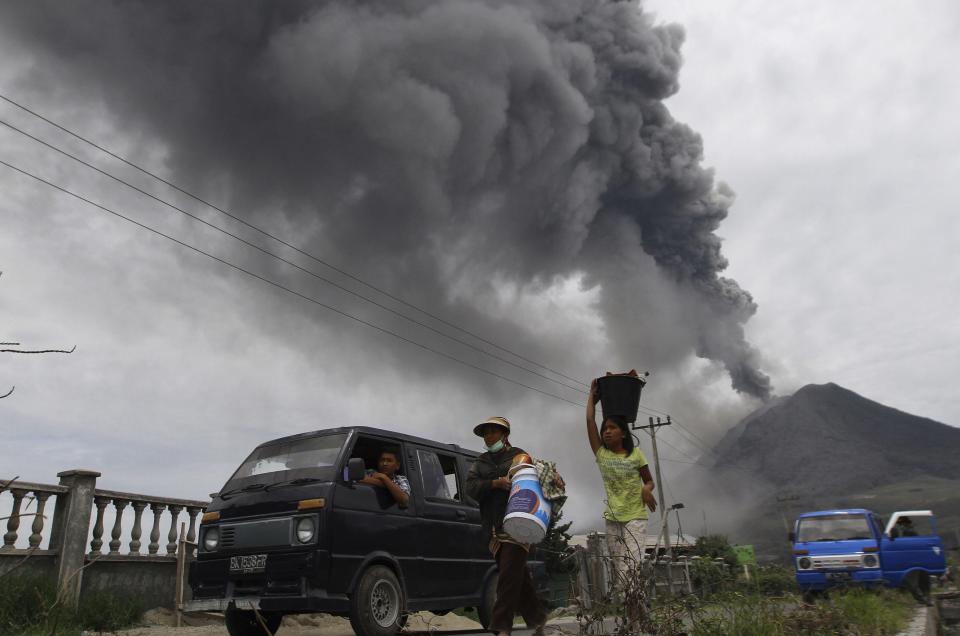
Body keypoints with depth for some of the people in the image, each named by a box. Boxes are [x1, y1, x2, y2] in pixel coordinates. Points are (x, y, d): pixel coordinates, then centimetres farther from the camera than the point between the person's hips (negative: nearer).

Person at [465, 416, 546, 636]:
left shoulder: (519, 456, 5)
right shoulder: (481, 463, 16)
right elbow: (470, 487, 0)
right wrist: (496, 483, -15)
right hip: (494, 530, 5)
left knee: (509, 576, -12)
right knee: (519, 577, 12)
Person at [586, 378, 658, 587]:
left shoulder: (636, 454, -2)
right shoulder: (601, 454, 3)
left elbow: (649, 480, 8)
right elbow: (590, 420, 0)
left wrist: (646, 489, -15)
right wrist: (592, 395, 7)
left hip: (635, 516, -3)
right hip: (612, 518, 3)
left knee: (632, 566, -15)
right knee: (619, 570, 5)